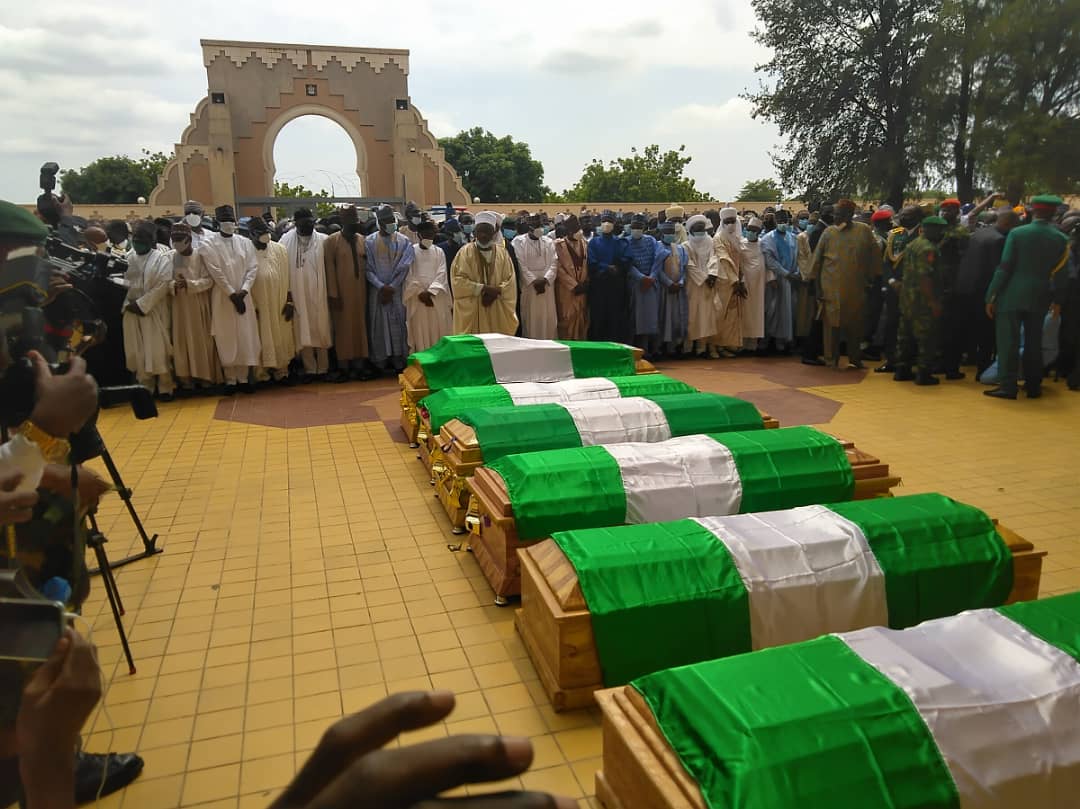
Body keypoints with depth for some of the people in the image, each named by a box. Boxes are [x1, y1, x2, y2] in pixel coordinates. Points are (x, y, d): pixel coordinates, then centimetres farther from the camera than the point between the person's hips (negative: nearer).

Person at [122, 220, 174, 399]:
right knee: (138, 351, 6)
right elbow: (121, 281, 7)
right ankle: (144, 388, 14)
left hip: (154, 311, -4)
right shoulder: (127, 258, 8)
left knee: (158, 350, -2)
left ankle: (165, 388, 6)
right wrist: (128, 303, -8)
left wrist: (142, 304, -14)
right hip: (132, 311, 4)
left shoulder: (161, 258, -4)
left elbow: (162, 285, -12)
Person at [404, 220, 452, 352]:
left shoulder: (439, 252, 8)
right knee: (419, 331, 0)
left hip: (437, 298, 1)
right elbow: (409, 275, -3)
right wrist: (420, 292, -12)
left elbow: (441, 274, -2)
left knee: (438, 330, 0)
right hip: (416, 298, -1)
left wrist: (430, 292, -14)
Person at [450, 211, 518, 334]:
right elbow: (457, 280, -10)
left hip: (497, 312, 3)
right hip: (471, 311, -3)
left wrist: (496, 291, -14)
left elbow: (510, 281, 4)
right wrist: (483, 288, -16)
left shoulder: (502, 253, 8)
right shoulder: (465, 252, -1)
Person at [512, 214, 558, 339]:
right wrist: (534, 281, -15)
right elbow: (521, 265, -8)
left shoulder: (549, 242, 11)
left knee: (548, 318, 4)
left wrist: (545, 279, -13)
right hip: (527, 286, -3)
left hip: (546, 285, 3)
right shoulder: (518, 241, -1)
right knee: (530, 318, -1)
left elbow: (553, 264, 3)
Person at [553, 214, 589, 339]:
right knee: (568, 318, -5)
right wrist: (574, 285, -13)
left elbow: (587, 264, 14)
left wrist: (586, 282, -2)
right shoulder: (560, 244, -4)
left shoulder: (584, 243, 11)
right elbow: (558, 268, -9)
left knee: (582, 318, 4)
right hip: (566, 288, -4)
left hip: (582, 287, 5)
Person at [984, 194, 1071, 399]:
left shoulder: (1017, 233, -8)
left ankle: (1008, 386, -4)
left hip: (1012, 295, -3)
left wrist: (991, 296, -7)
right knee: (1034, 342, 12)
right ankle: (1033, 385, 18)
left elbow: (1004, 267, -9)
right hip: (1039, 297, 3)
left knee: (1008, 341, -1)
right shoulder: (1061, 239, 1)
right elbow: (1059, 272, 5)